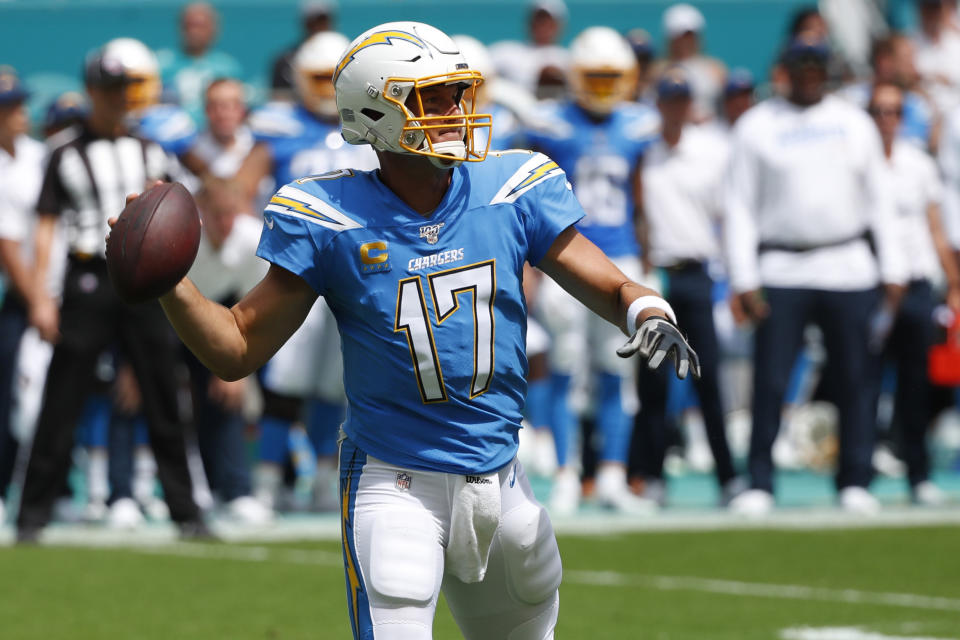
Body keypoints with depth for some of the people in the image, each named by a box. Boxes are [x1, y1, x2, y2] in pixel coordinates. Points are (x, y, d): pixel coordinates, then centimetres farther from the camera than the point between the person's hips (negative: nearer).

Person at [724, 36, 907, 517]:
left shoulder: (854, 123, 11)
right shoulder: (756, 126, 3)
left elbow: (877, 200, 14)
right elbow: (740, 206, 1)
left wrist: (892, 269, 7)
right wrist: (743, 280, -7)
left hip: (848, 267, 2)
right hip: (781, 273, -2)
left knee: (853, 381, 2)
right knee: (769, 382, -6)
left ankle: (855, 483, 11)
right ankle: (759, 485, 0)